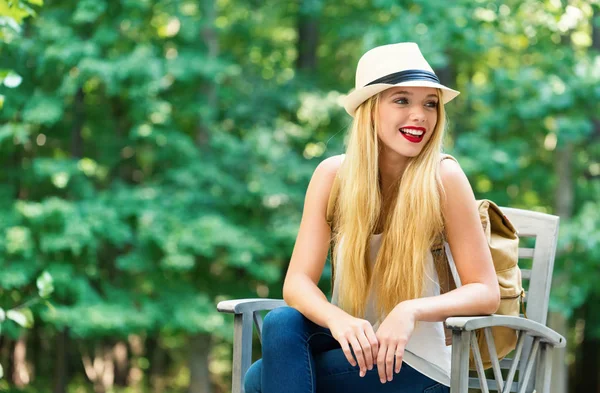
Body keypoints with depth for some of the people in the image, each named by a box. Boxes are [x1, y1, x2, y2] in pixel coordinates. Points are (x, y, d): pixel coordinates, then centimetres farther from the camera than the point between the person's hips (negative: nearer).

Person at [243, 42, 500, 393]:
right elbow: (298, 282, -10)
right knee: (281, 323, -27)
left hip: (416, 364, -4)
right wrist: (336, 318, -32)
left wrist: (410, 311, -32)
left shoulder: (443, 178, -14)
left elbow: (486, 292, -14)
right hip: (353, 346, 4)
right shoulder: (333, 174, -5)